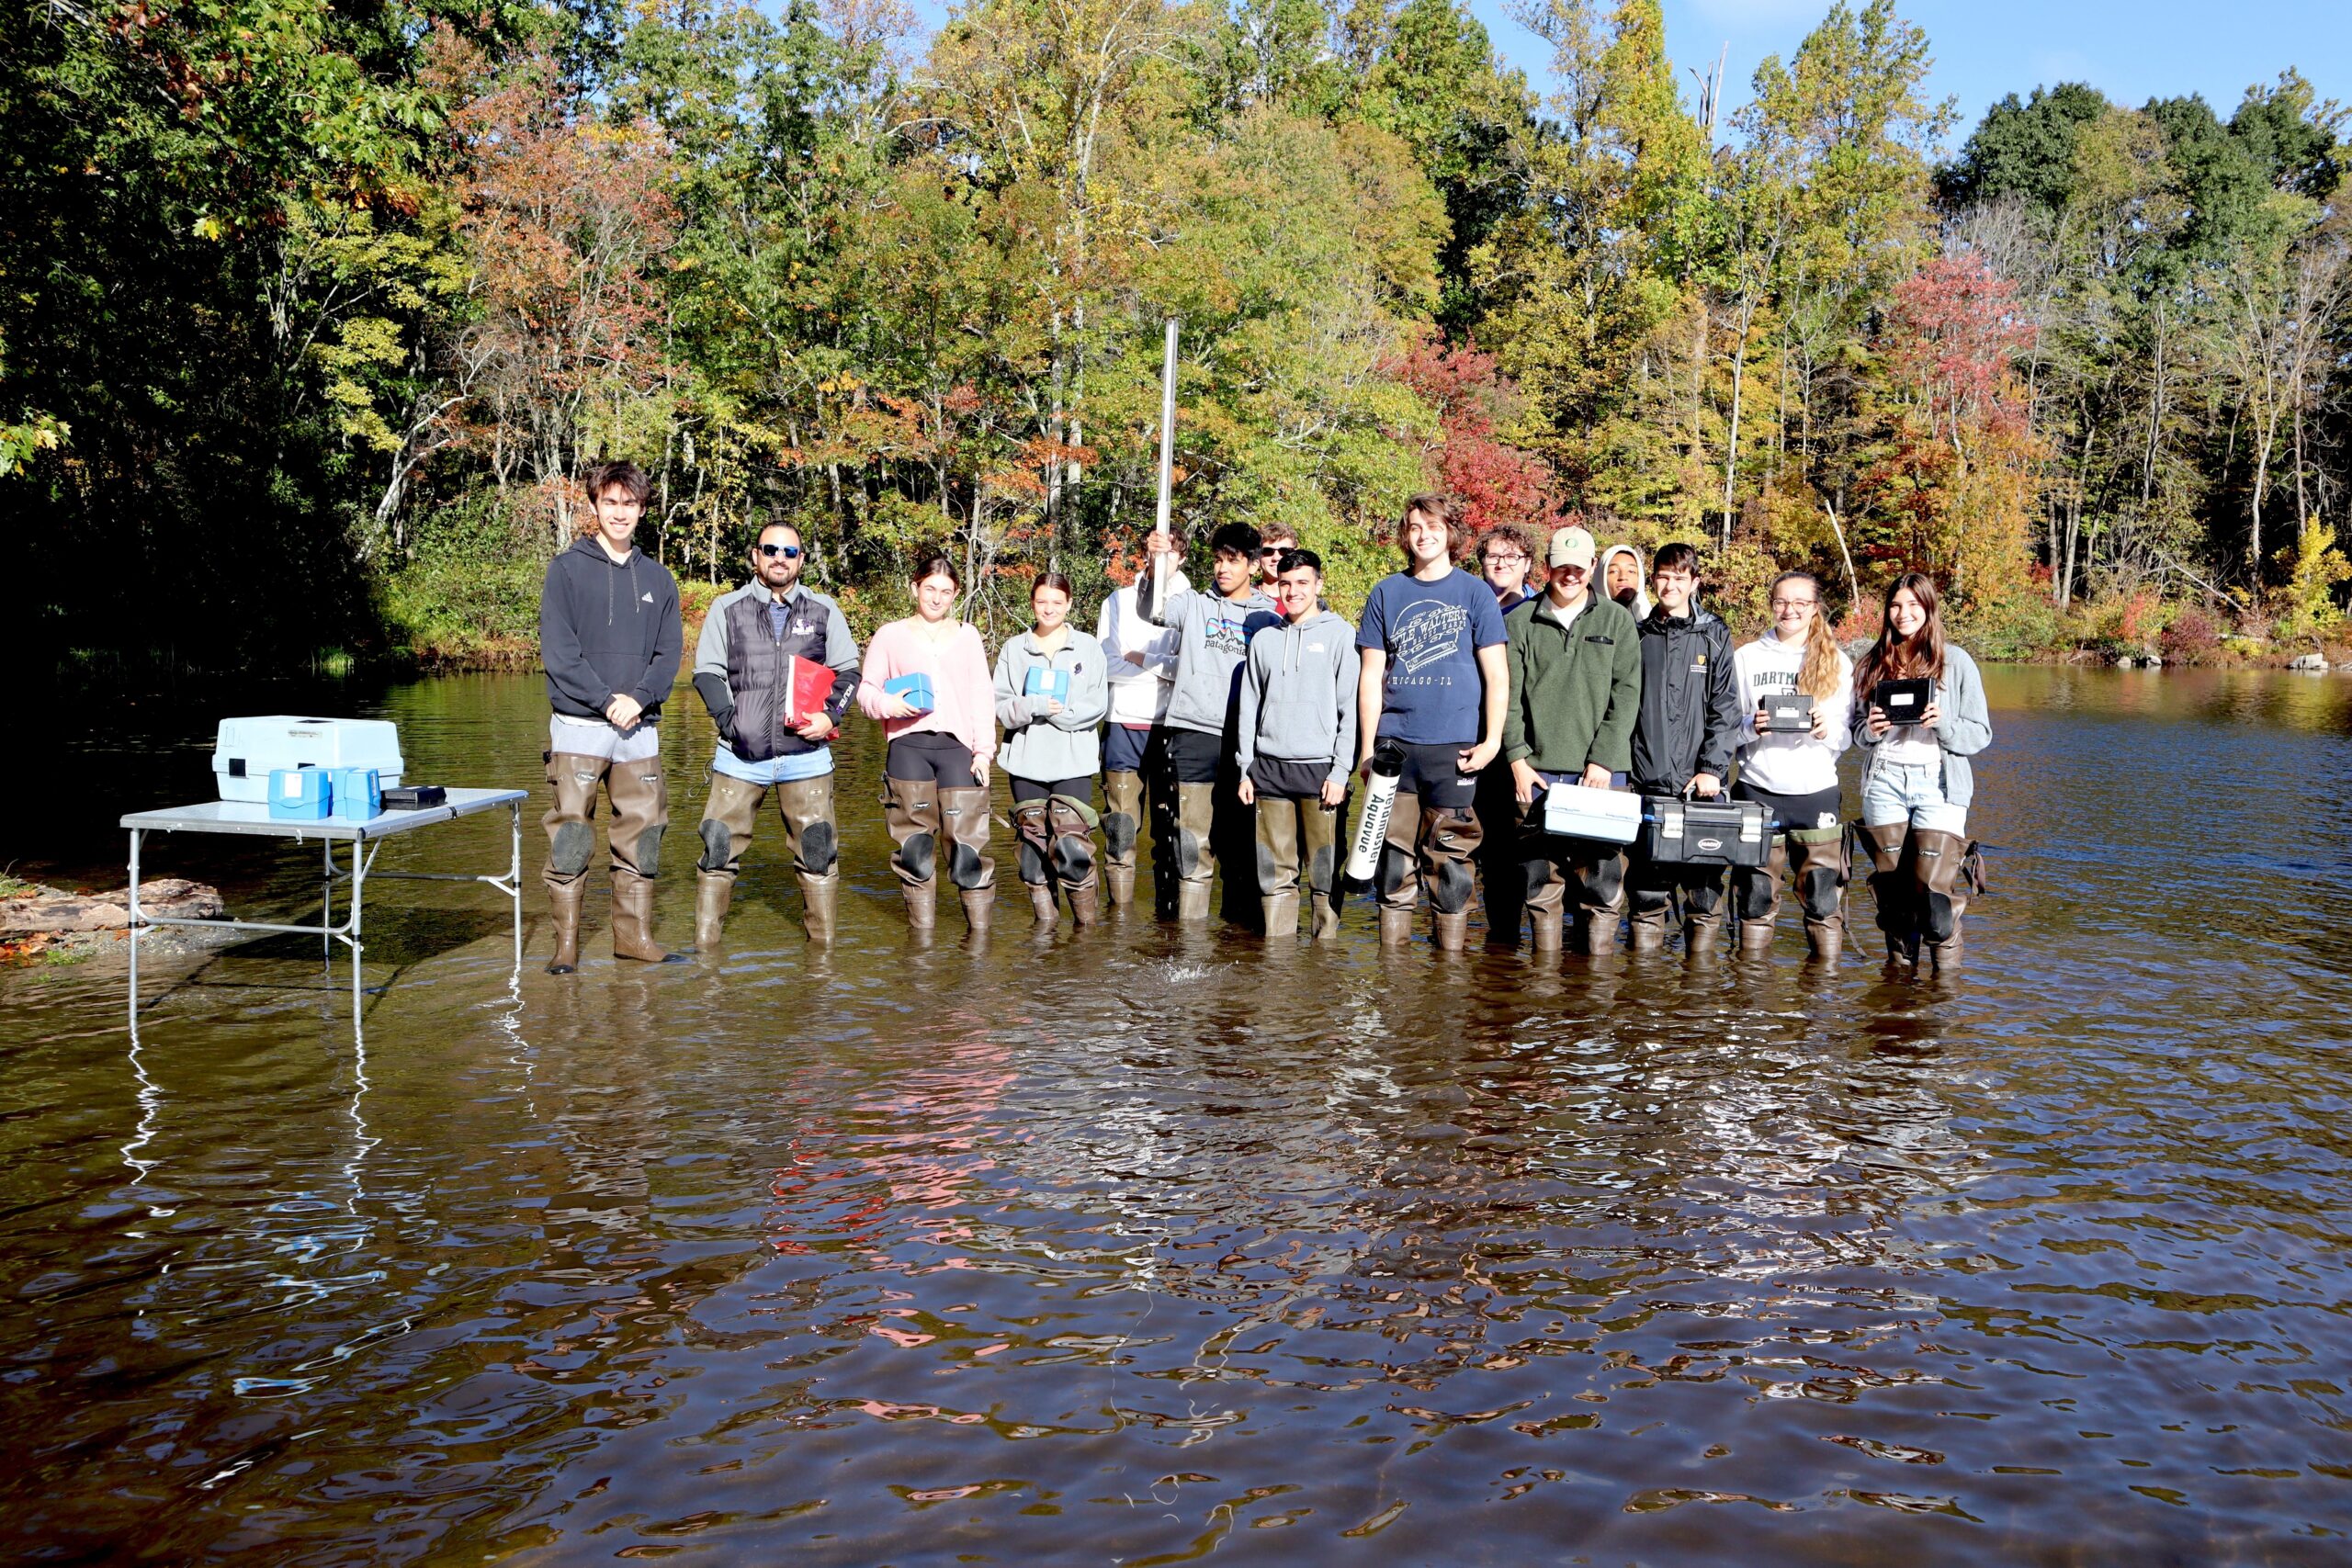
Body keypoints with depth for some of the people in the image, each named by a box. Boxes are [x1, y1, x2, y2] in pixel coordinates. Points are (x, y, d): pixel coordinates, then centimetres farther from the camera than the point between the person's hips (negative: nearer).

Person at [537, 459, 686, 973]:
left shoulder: (657, 578, 13)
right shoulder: (567, 568, 1)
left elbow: (670, 652, 8)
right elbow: (557, 650, -6)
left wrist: (639, 698, -9)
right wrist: (607, 700, -14)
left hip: (640, 729, 4)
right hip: (579, 726, -4)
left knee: (641, 836, 6)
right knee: (569, 839, -3)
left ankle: (634, 935, 15)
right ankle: (566, 943, 3)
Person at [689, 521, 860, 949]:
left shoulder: (824, 610, 11)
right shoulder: (727, 608, 9)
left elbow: (847, 671, 13)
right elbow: (707, 671, 7)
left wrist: (830, 716, -4)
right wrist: (728, 718, -9)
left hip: (806, 753, 1)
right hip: (741, 753, 0)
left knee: (818, 849, 2)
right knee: (720, 847, -1)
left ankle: (823, 941, 13)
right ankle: (705, 942, 8)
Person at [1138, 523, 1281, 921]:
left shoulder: (1270, 617, 10)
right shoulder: (1195, 604, 9)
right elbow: (1153, 612, -9)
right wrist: (1157, 572, -29)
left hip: (1243, 740, 1)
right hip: (1195, 737, -1)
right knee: (1194, 844, -3)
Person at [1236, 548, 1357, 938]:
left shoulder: (1340, 634, 2)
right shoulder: (1264, 639, 15)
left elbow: (1351, 708, -3)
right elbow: (1250, 707, 16)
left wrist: (1341, 771, -10)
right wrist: (1245, 768, 9)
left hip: (1320, 770, -4)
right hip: (1269, 770, 4)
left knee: (1324, 873, -2)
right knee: (1275, 873, 5)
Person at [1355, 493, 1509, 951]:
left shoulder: (1475, 592, 6)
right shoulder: (1387, 592, 11)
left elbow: (1496, 675, 3)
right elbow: (1371, 675, 10)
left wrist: (1492, 740, -6)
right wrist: (1367, 746, 3)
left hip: (1454, 747, -2)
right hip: (1394, 743, 2)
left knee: (1450, 857, -1)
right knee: (1395, 855, 3)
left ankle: (1451, 955, 7)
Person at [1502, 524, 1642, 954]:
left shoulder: (1617, 620, 9)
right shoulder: (1521, 623, 10)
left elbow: (1627, 694, 2)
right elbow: (1508, 696, 6)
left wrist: (1603, 760, -7)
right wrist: (1517, 758, -4)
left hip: (1599, 770, 0)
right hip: (1537, 771, 1)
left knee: (1602, 874, -3)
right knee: (1541, 875, 2)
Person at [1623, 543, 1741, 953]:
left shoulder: (1714, 635, 7)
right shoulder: (1636, 634, 11)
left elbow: (1725, 708, 1)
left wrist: (1711, 768, -7)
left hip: (1699, 783, -1)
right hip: (1647, 782, 1)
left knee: (1704, 885, -1)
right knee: (1646, 887, 2)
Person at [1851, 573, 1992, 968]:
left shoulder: (1955, 661, 3)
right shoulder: (1873, 663, 10)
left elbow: (1980, 734, 2)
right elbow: (1856, 729, 16)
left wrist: (1943, 724, -17)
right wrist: (1870, 730, -6)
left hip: (1939, 783, -3)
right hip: (1884, 783, 3)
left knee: (1934, 890, -9)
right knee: (1891, 891, 6)